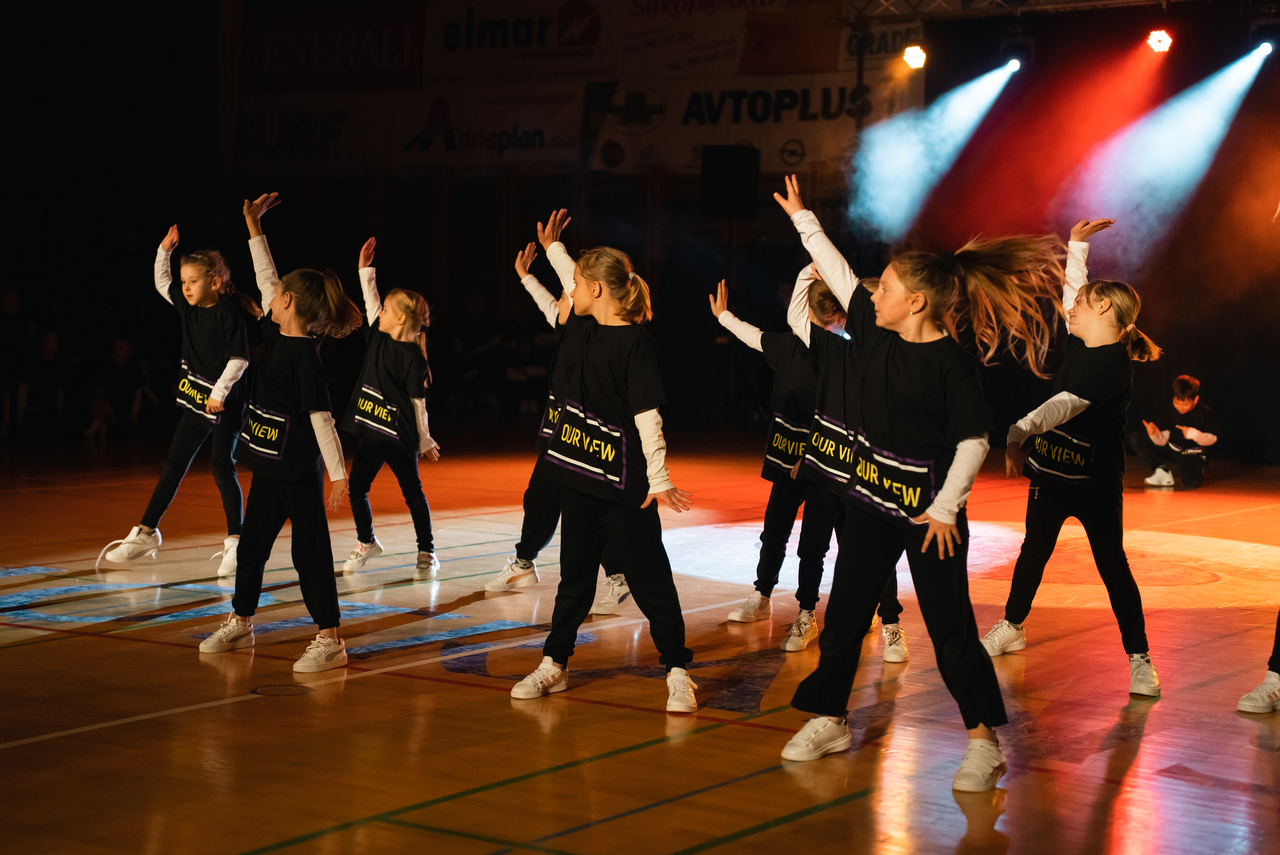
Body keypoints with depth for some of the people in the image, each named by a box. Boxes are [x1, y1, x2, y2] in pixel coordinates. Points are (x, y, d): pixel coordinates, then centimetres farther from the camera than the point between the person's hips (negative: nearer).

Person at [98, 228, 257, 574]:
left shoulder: (228, 312, -16)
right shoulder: (187, 306, 4)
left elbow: (239, 358, -17)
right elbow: (162, 283, 20)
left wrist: (219, 392, -21)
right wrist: (165, 251, 7)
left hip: (225, 403, -7)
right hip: (195, 400, 7)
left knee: (222, 468, -5)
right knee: (173, 466, 10)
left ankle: (235, 542, 3)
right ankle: (146, 533, 16)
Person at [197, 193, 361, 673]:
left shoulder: (305, 354, -18)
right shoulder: (276, 332, 6)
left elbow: (321, 417, -21)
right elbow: (266, 281, 18)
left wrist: (338, 474, -22)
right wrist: (254, 228, 20)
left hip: (300, 469, -9)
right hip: (269, 462, 9)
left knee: (310, 553, -5)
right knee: (252, 544, 16)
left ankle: (330, 641, 0)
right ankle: (240, 624, 30)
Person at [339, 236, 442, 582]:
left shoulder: (412, 357, -14)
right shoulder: (378, 338, 6)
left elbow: (418, 401, -11)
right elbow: (371, 303, 15)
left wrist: (426, 441, -6)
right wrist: (365, 269, 11)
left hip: (400, 437, -7)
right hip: (372, 432, 7)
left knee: (412, 492, 3)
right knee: (356, 487, 9)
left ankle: (427, 553, 12)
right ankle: (366, 543, 28)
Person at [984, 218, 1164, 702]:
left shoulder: (1113, 363, -23)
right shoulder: (1081, 341, 2)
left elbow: (1066, 404, -37)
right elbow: (1073, 288, 21)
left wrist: (1021, 431, -48)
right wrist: (1077, 245, 21)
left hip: (1095, 484, -8)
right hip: (1051, 471, 8)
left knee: (1112, 566, -3)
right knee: (1034, 552, 19)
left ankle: (1139, 658, 3)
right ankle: (1011, 628, 33)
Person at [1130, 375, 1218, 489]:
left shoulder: (1205, 413, -14)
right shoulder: (1169, 412, -8)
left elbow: (1212, 438, -9)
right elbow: (1162, 441, -9)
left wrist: (1194, 434, -28)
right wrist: (1154, 434, -33)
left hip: (1194, 454, -3)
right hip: (1171, 449, 3)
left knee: (1191, 483, -34)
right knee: (1135, 438, -12)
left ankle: (1197, 470, 7)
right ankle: (1161, 470, -4)